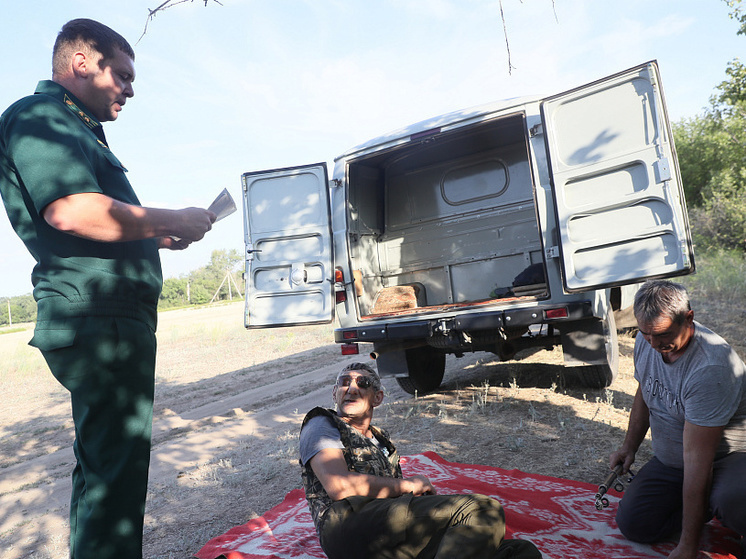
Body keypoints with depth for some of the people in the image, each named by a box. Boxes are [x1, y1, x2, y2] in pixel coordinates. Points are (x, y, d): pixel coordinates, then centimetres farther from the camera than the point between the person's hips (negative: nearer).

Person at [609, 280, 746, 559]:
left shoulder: (710, 369, -33)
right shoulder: (645, 342, -9)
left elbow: (697, 460, -32)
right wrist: (629, 447, 6)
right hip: (668, 460, 7)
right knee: (631, 524, -4)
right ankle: (710, 505, 14)